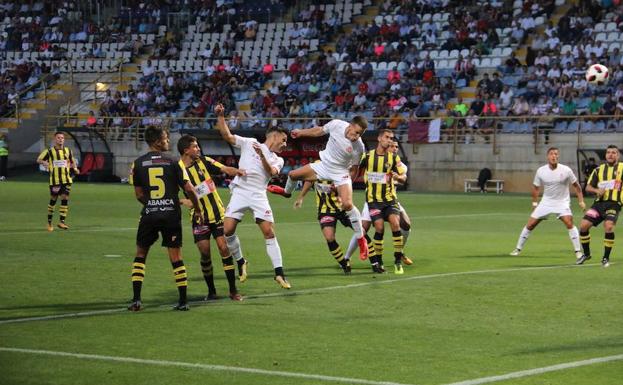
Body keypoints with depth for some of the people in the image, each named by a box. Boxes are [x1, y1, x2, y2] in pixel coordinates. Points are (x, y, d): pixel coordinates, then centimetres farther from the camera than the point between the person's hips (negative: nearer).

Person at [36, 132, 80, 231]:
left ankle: (62, 222, -6)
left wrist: (75, 169, 6)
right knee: (53, 200, 2)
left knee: (65, 199, -7)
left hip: (66, 179, 2)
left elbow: (72, 161, 24)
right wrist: (44, 162, -14)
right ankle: (49, 222, 16)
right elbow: (39, 160, 6)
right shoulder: (49, 151, 1)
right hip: (54, 180, -2)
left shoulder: (68, 151, 10)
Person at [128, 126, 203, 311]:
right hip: (172, 214, -1)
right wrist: (198, 210, 8)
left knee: (140, 254, 14)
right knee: (176, 256, 6)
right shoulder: (173, 162, -2)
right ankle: (183, 301, 6)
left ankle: (136, 299, 5)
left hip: (149, 215, 1)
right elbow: (189, 189, -5)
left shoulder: (138, 163, 2)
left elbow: (139, 194, 4)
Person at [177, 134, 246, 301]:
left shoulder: (204, 161, -2)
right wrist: (183, 201, -19)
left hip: (218, 213, 1)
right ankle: (211, 291, 15)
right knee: (205, 253, -2)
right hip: (199, 218, -1)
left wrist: (236, 171, -29)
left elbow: (224, 169, -8)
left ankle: (233, 290, 0)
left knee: (224, 248, -6)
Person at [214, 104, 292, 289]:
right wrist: (220, 116, -10)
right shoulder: (249, 143, 12)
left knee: (269, 232, -10)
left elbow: (272, 172, -5)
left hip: (259, 195, 1)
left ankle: (279, 273, -7)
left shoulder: (278, 160, 17)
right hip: (240, 192, -1)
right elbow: (227, 135, 3)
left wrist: (262, 155, -17)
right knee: (227, 230, -11)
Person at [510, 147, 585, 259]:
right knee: (530, 224, -1)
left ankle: (578, 251, -15)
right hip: (546, 202, 2)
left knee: (569, 223, -24)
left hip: (562, 202, -2)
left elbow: (576, 186, -1)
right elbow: (535, 187, 8)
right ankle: (518, 248, 15)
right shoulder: (541, 171, -8)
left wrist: (581, 201, -5)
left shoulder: (566, 170, -13)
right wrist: (534, 203, 9)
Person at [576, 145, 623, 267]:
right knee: (583, 225, -7)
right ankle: (586, 254, 17)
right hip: (599, 203, 4)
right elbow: (588, 187, 12)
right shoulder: (599, 170, 12)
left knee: (609, 226, -26)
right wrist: (597, 190, -9)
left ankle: (606, 258, -8)